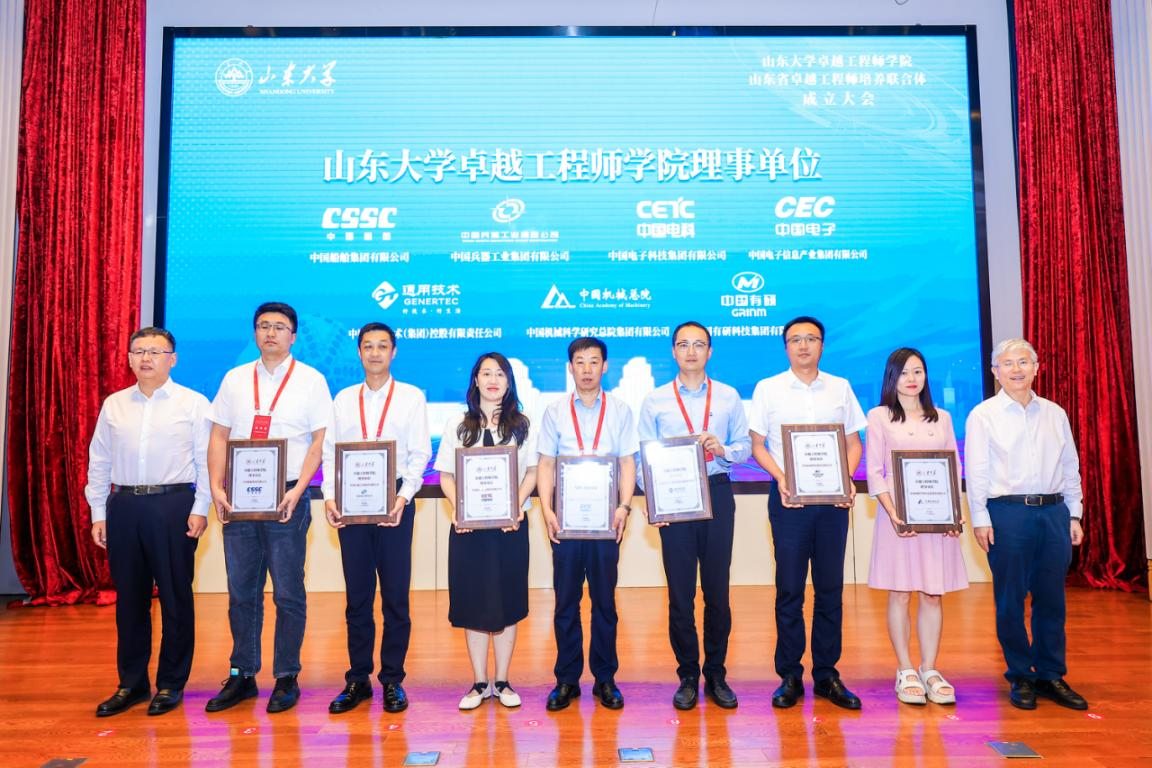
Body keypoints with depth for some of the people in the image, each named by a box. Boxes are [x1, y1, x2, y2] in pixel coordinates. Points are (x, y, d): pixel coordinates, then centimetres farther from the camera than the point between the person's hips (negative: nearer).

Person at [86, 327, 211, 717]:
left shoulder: (193, 403, 1)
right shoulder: (113, 405, 11)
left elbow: (206, 460, -3)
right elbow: (99, 462, 13)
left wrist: (200, 509, -9)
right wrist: (98, 514, 9)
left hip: (173, 505, -3)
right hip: (123, 506, 4)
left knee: (175, 597, 3)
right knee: (129, 597, 10)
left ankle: (171, 684, 17)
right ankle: (131, 684, 24)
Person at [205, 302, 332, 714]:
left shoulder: (311, 380, 1)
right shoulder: (235, 379, 11)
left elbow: (319, 440, -4)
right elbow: (219, 436, 10)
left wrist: (297, 491, -14)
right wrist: (216, 487, -3)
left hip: (287, 499, -3)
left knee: (288, 593, 3)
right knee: (241, 591, 11)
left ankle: (286, 679, 15)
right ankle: (241, 676, 23)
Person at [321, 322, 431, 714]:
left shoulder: (412, 397, 5)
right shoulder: (343, 399, 13)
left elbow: (420, 453, -2)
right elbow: (330, 452, 9)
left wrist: (404, 496, -15)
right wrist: (330, 496, -6)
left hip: (394, 502, -2)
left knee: (395, 596, 3)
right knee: (357, 596, 9)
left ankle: (393, 681, 15)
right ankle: (357, 680, 19)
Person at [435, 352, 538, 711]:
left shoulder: (522, 425, 7)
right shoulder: (458, 425, 7)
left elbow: (532, 472, 4)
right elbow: (446, 475, 5)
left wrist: (518, 506, -12)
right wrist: (458, 509, -12)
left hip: (510, 525, 0)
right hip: (468, 525, 0)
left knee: (507, 601, 5)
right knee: (472, 601, 4)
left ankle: (502, 682, 18)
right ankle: (480, 683, 17)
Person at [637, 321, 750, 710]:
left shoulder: (728, 397, 8)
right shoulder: (654, 401, 6)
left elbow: (745, 447, 6)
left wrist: (722, 449, -15)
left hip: (717, 494, 1)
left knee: (717, 589, 7)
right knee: (680, 591, 4)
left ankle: (716, 675, 22)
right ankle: (688, 678, 19)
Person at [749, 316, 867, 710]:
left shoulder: (840, 388, 11)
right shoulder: (768, 388, 5)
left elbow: (854, 442, 11)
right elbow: (757, 445, 3)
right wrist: (781, 477, -13)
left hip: (833, 498, 2)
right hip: (788, 497, -2)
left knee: (831, 588, 7)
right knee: (789, 588, 1)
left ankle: (826, 674, 18)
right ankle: (789, 675, 12)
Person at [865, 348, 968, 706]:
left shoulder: (942, 418, 13)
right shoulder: (879, 416, 3)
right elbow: (874, 473, -3)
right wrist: (892, 514, -15)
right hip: (898, 515, -3)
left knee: (932, 594, 6)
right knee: (900, 593, 2)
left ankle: (929, 670, 16)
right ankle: (905, 672, 12)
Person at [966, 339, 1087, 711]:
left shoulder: (1055, 413, 12)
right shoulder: (983, 414, 0)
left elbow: (1071, 467, 15)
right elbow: (976, 471, -3)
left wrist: (1074, 515, 10)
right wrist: (980, 519, -8)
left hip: (1053, 511, 4)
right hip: (1007, 512, -3)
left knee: (1051, 598, 9)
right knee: (1010, 600, 3)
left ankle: (1051, 676, 22)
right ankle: (1020, 677, 16)